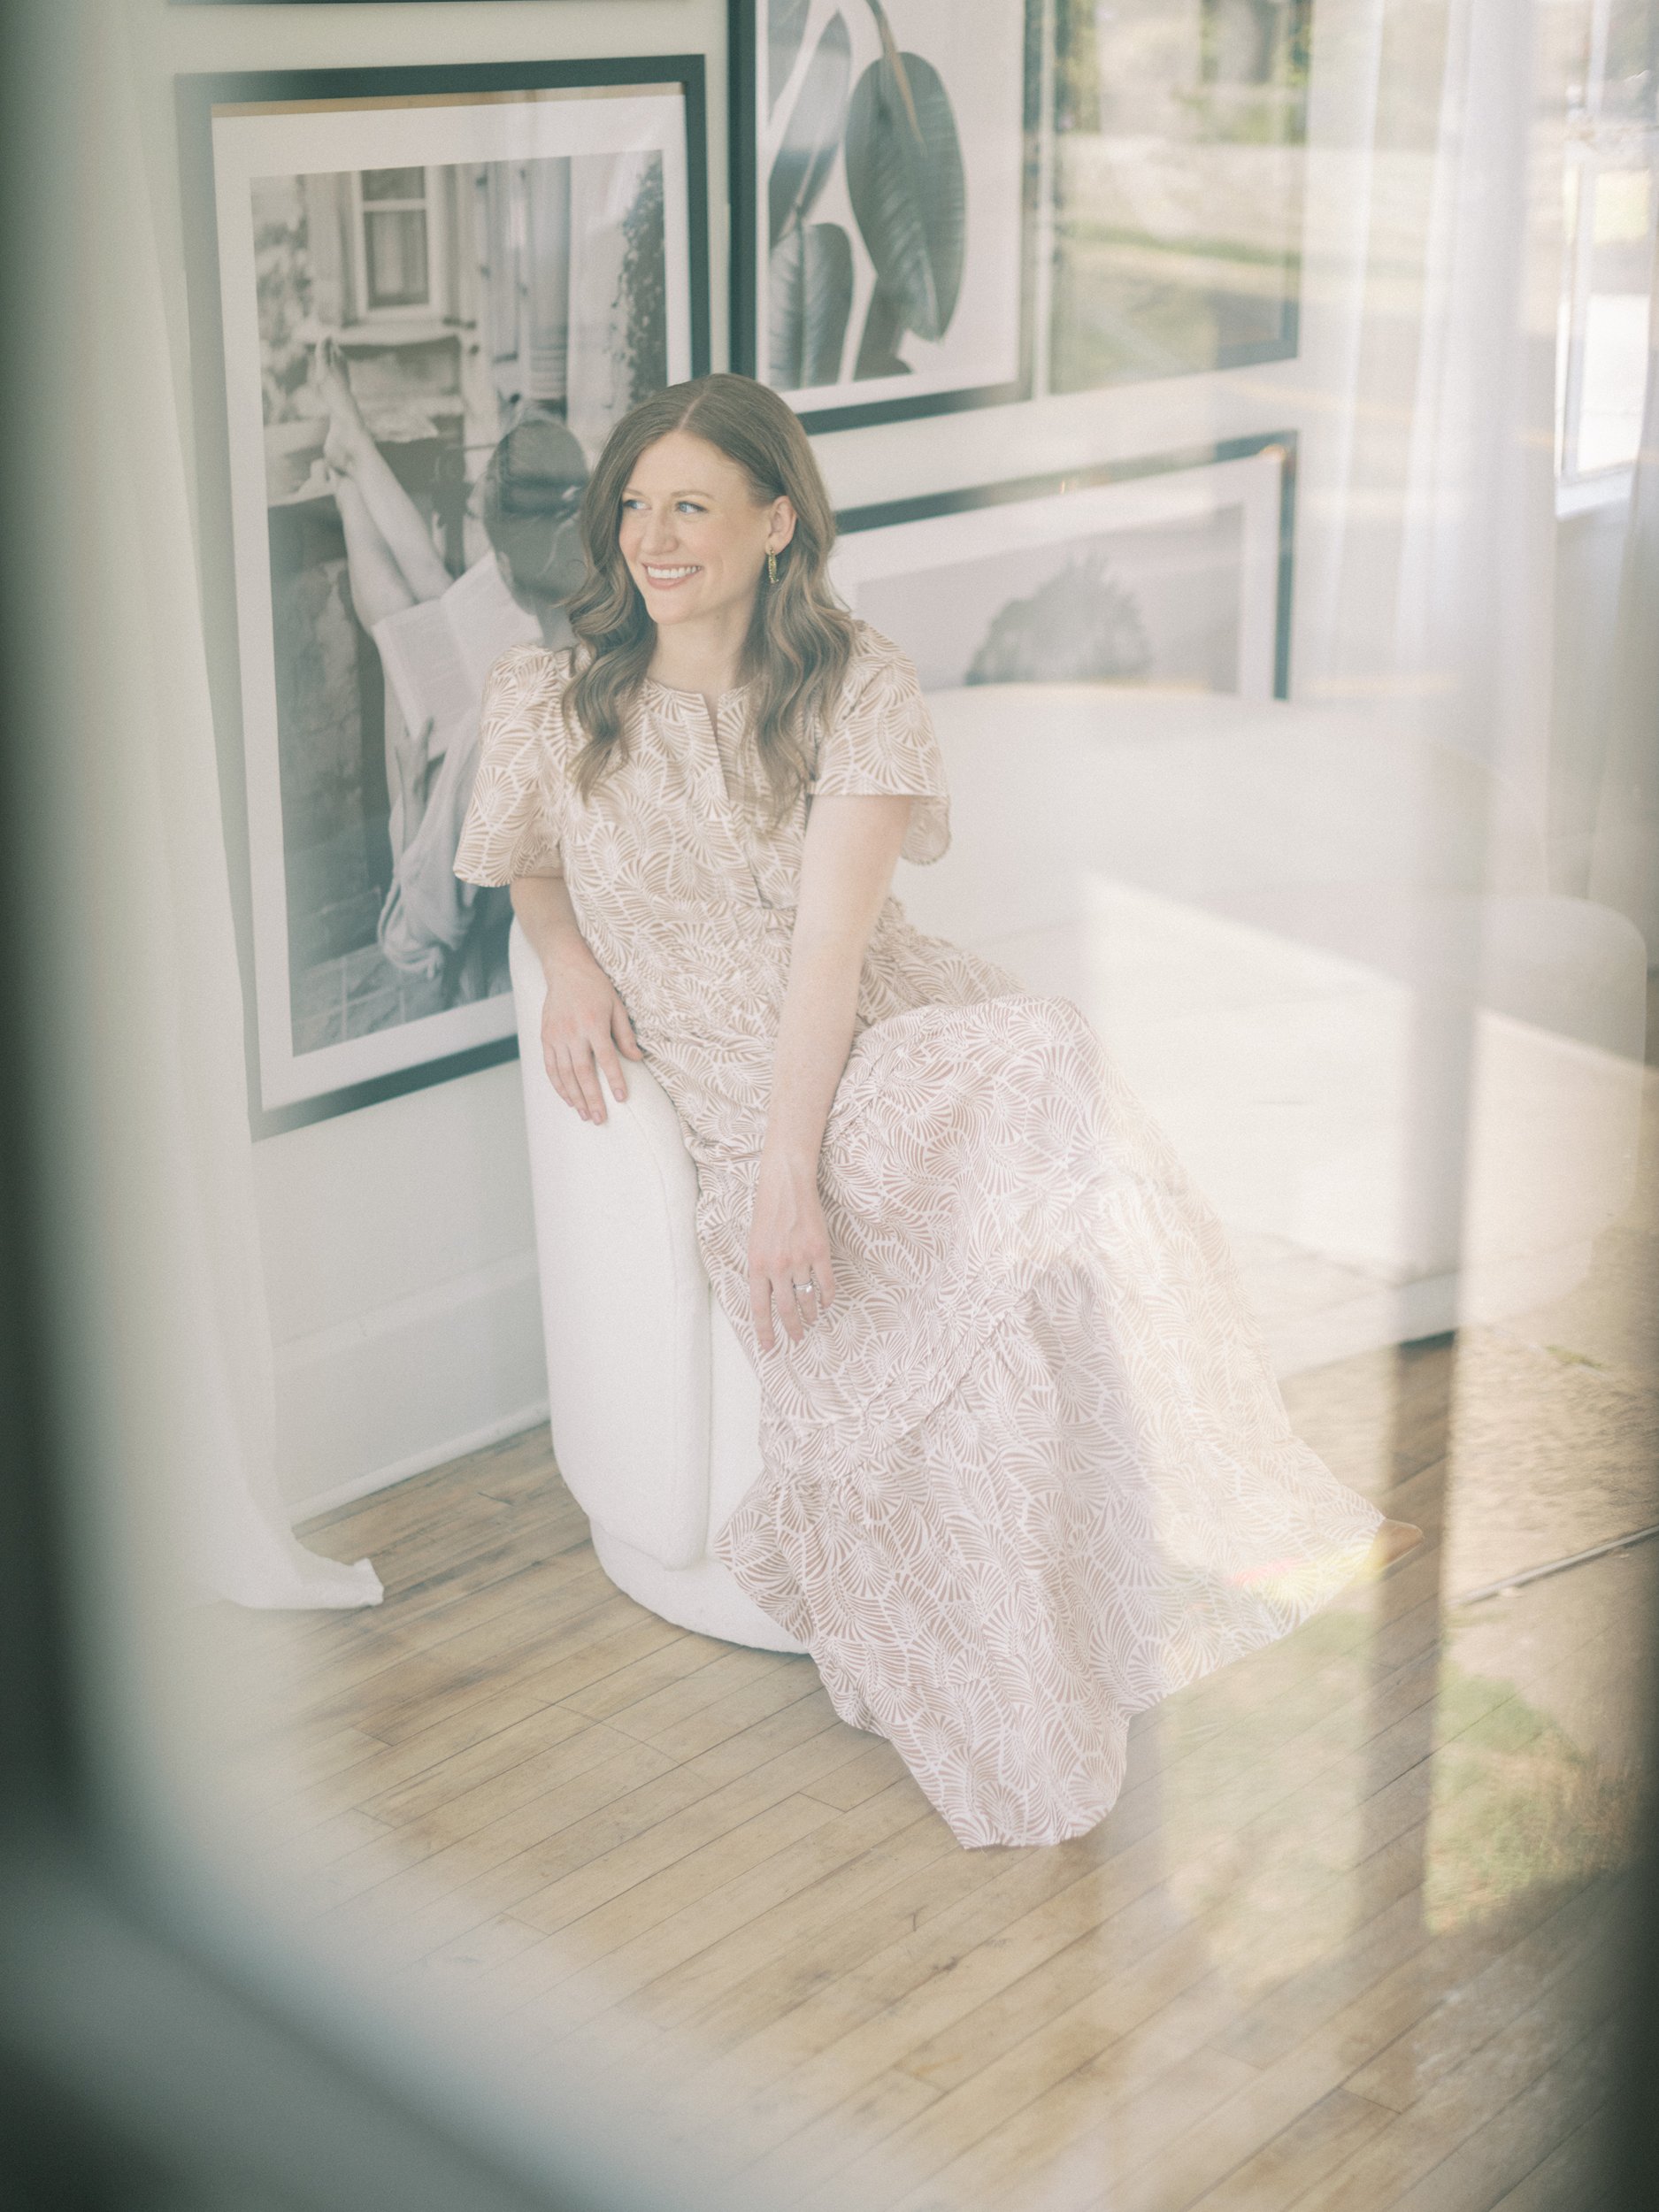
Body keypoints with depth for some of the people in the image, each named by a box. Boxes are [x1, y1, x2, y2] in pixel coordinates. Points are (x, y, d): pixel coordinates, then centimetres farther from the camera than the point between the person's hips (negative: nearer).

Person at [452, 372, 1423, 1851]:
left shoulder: (856, 687, 1)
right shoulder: (552, 701, 4)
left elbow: (833, 938, -11)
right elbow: (531, 864, 25)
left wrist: (789, 1172, -22)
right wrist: (568, 959, 1)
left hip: (917, 1040, 0)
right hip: (740, 1108, 0)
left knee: (1049, 1065, -37)